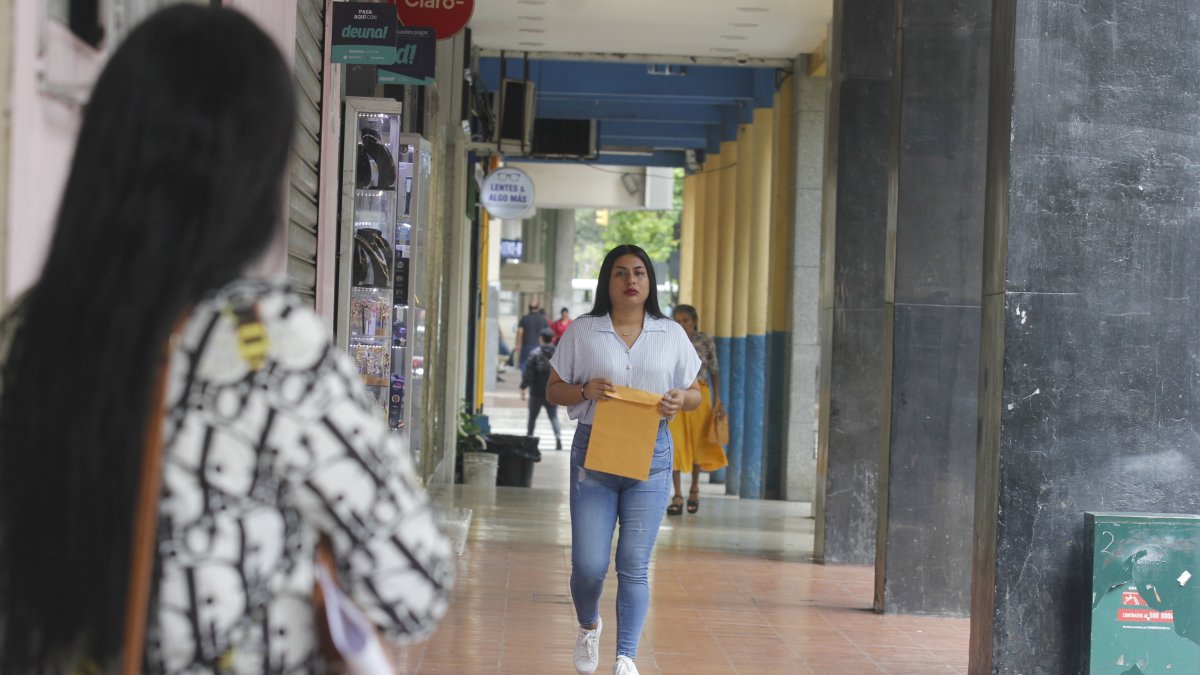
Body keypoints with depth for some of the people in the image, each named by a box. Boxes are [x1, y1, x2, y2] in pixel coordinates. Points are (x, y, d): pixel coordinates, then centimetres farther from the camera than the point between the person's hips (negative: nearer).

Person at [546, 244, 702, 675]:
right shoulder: (581, 332, 4)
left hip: (651, 455, 1)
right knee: (588, 565, -2)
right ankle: (588, 627, 29)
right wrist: (586, 390, -14)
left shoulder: (671, 335, 8)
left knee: (634, 566, -2)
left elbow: (695, 393, 14)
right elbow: (553, 390, 7)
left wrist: (681, 399, -10)